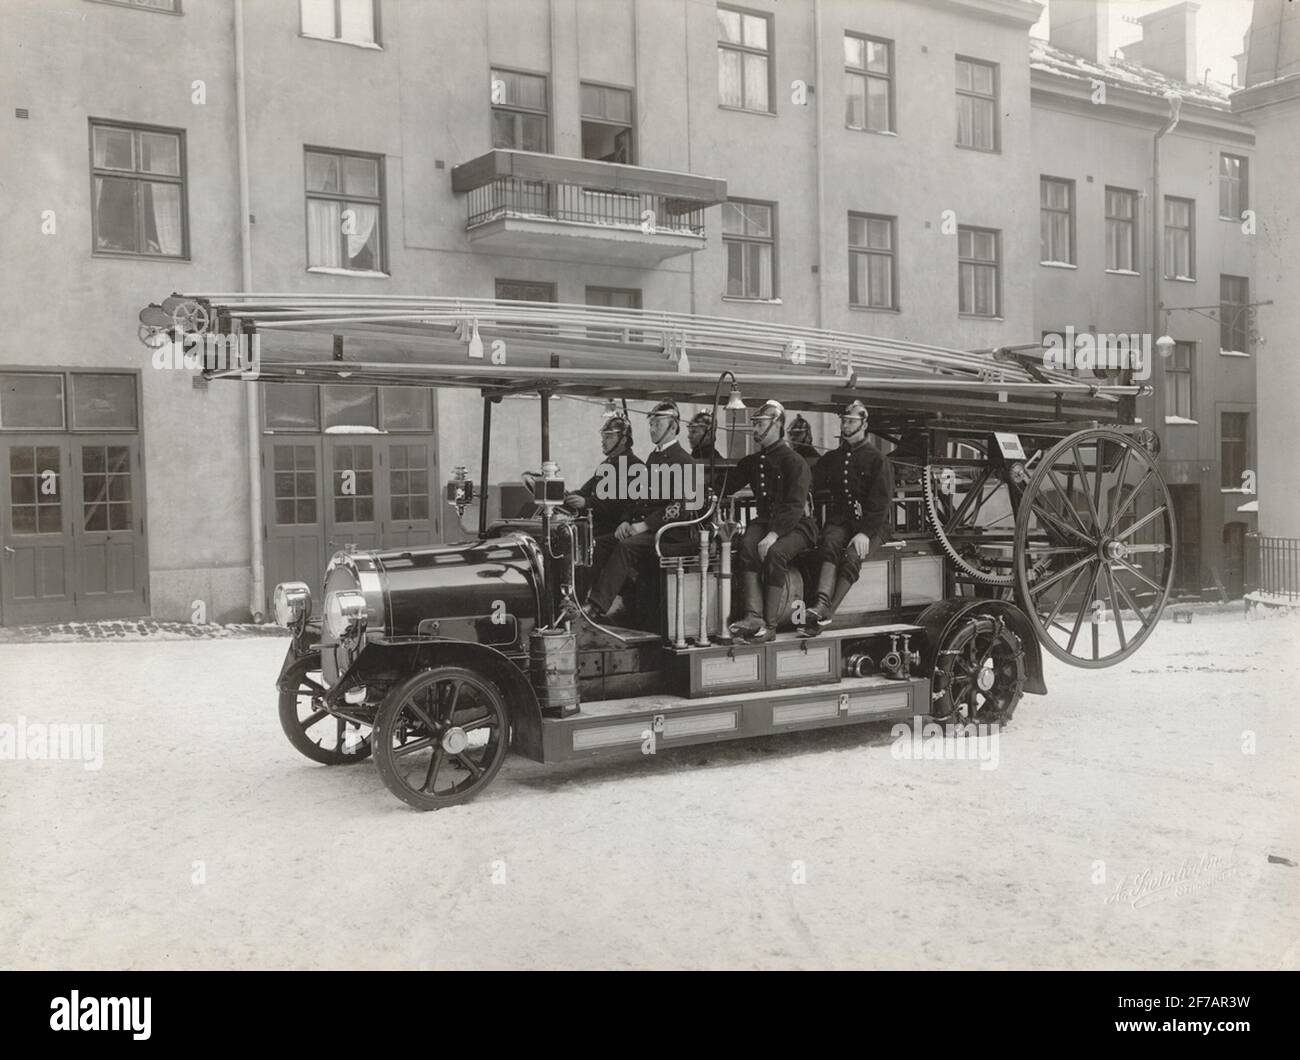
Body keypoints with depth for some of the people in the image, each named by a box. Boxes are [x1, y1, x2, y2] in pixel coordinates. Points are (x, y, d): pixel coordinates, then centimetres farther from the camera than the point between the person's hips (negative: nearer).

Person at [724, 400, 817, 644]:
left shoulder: (794, 462, -8)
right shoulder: (752, 461, 15)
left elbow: (795, 506, -17)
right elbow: (726, 486, 17)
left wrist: (774, 535, -28)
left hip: (796, 525, -5)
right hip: (765, 520, 5)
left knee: (774, 553, -34)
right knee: (747, 547, -28)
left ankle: (770, 624, -30)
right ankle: (754, 617, -38)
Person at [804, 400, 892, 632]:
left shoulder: (875, 459, 2)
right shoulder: (831, 458, 17)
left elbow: (880, 501, -7)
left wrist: (865, 532, -19)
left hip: (869, 525, -3)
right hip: (839, 520, 3)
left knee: (852, 556, -31)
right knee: (830, 545, -30)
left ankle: (825, 613, -41)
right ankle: (822, 603, -49)